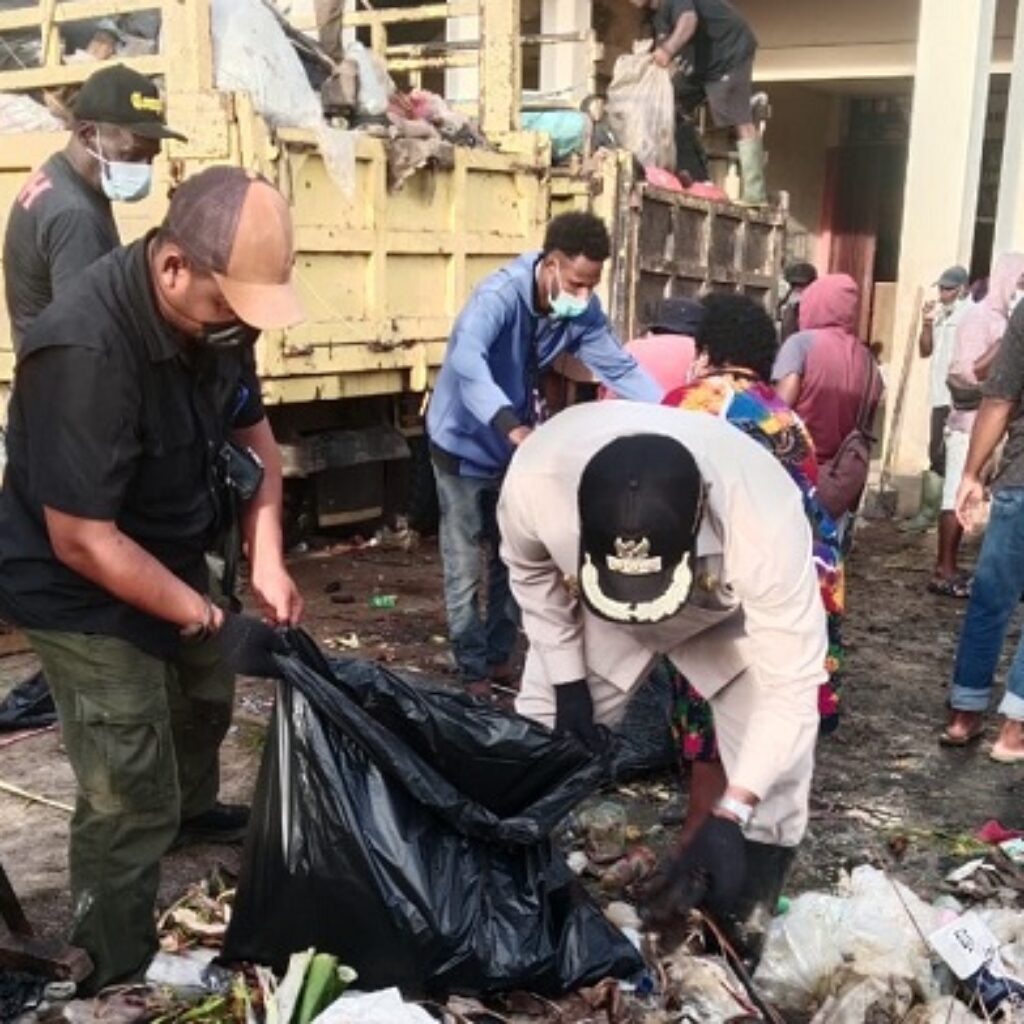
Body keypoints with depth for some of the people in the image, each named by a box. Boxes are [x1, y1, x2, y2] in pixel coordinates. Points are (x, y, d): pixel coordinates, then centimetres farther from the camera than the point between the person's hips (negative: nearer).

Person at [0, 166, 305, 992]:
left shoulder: (211, 313, -13)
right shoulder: (84, 353, -35)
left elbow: (253, 433, 1)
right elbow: (84, 543, -32)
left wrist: (267, 559, -11)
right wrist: (208, 618, -27)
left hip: (171, 559, 8)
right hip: (79, 588, -8)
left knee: (205, 697, 29)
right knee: (130, 799, -3)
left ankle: (193, 810, 60)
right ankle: (117, 973, 19)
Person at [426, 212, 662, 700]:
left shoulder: (582, 312, -13)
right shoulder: (500, 295, -31)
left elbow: (619, 367, -12)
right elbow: (466, 359, -48)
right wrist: (512, 425, -62)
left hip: (515, 445, 6)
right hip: (463, 442, -6)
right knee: (465, 568, 1)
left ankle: (499, 659, 29)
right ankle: (474, 673, 14)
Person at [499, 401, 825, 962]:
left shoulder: (765, 521, -46)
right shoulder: (535, 479, -40)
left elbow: (790, 686, -36)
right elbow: (532, 571, -13)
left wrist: (730, 816, -42)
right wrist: (565, 679, -11)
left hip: (734, 614, -2)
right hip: (593, 608, 2)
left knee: (773, 777, -9)